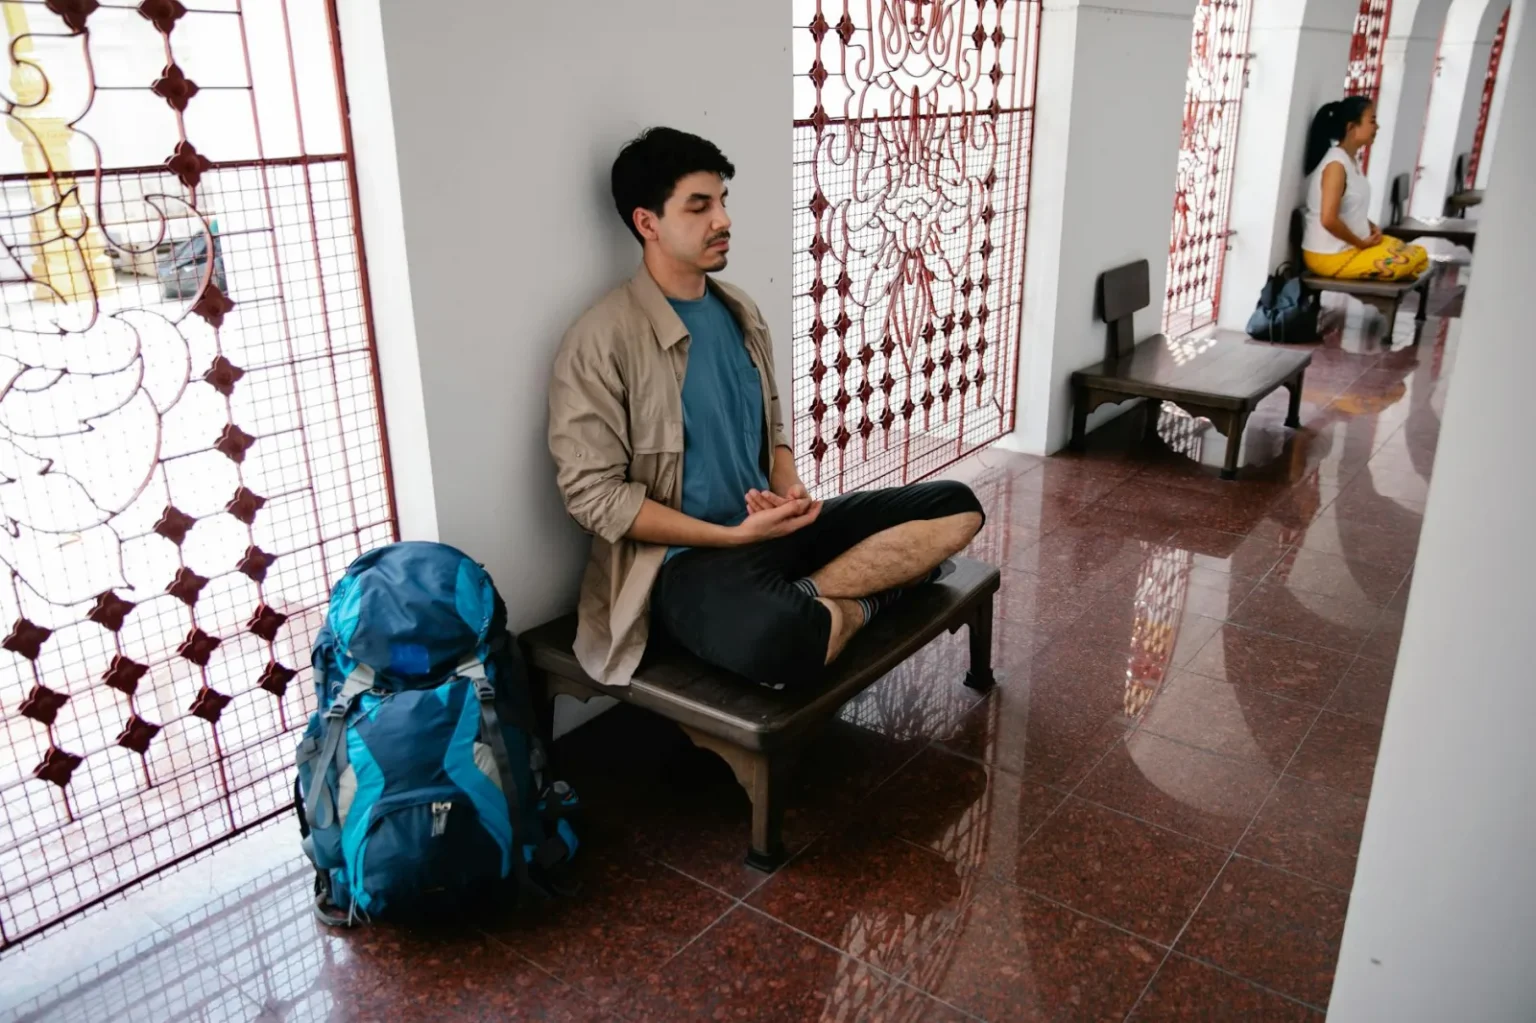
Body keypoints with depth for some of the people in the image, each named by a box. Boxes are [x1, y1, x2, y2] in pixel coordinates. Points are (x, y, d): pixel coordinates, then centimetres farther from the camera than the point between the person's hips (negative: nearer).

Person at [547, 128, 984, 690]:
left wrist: (789, 490, -5)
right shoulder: (602, 340, -13)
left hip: (773, 528, 8)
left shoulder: (740, 311, 10)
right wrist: (735, 534, -18)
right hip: (684, 558, -7)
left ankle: (804, 596, -15)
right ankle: (859, 600, -8)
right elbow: (594, 495, -14)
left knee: (956, 507, -2)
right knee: (775, 639, -42)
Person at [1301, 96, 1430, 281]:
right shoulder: (1336, 164, -19)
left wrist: (1371, 228, 6)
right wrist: (1361, 243, -17)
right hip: (1330, 256, -10)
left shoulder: (1352, 160, 10)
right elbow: (1329, 219, -28)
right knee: (1417, 257, -10)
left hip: (1348, 246, 10)